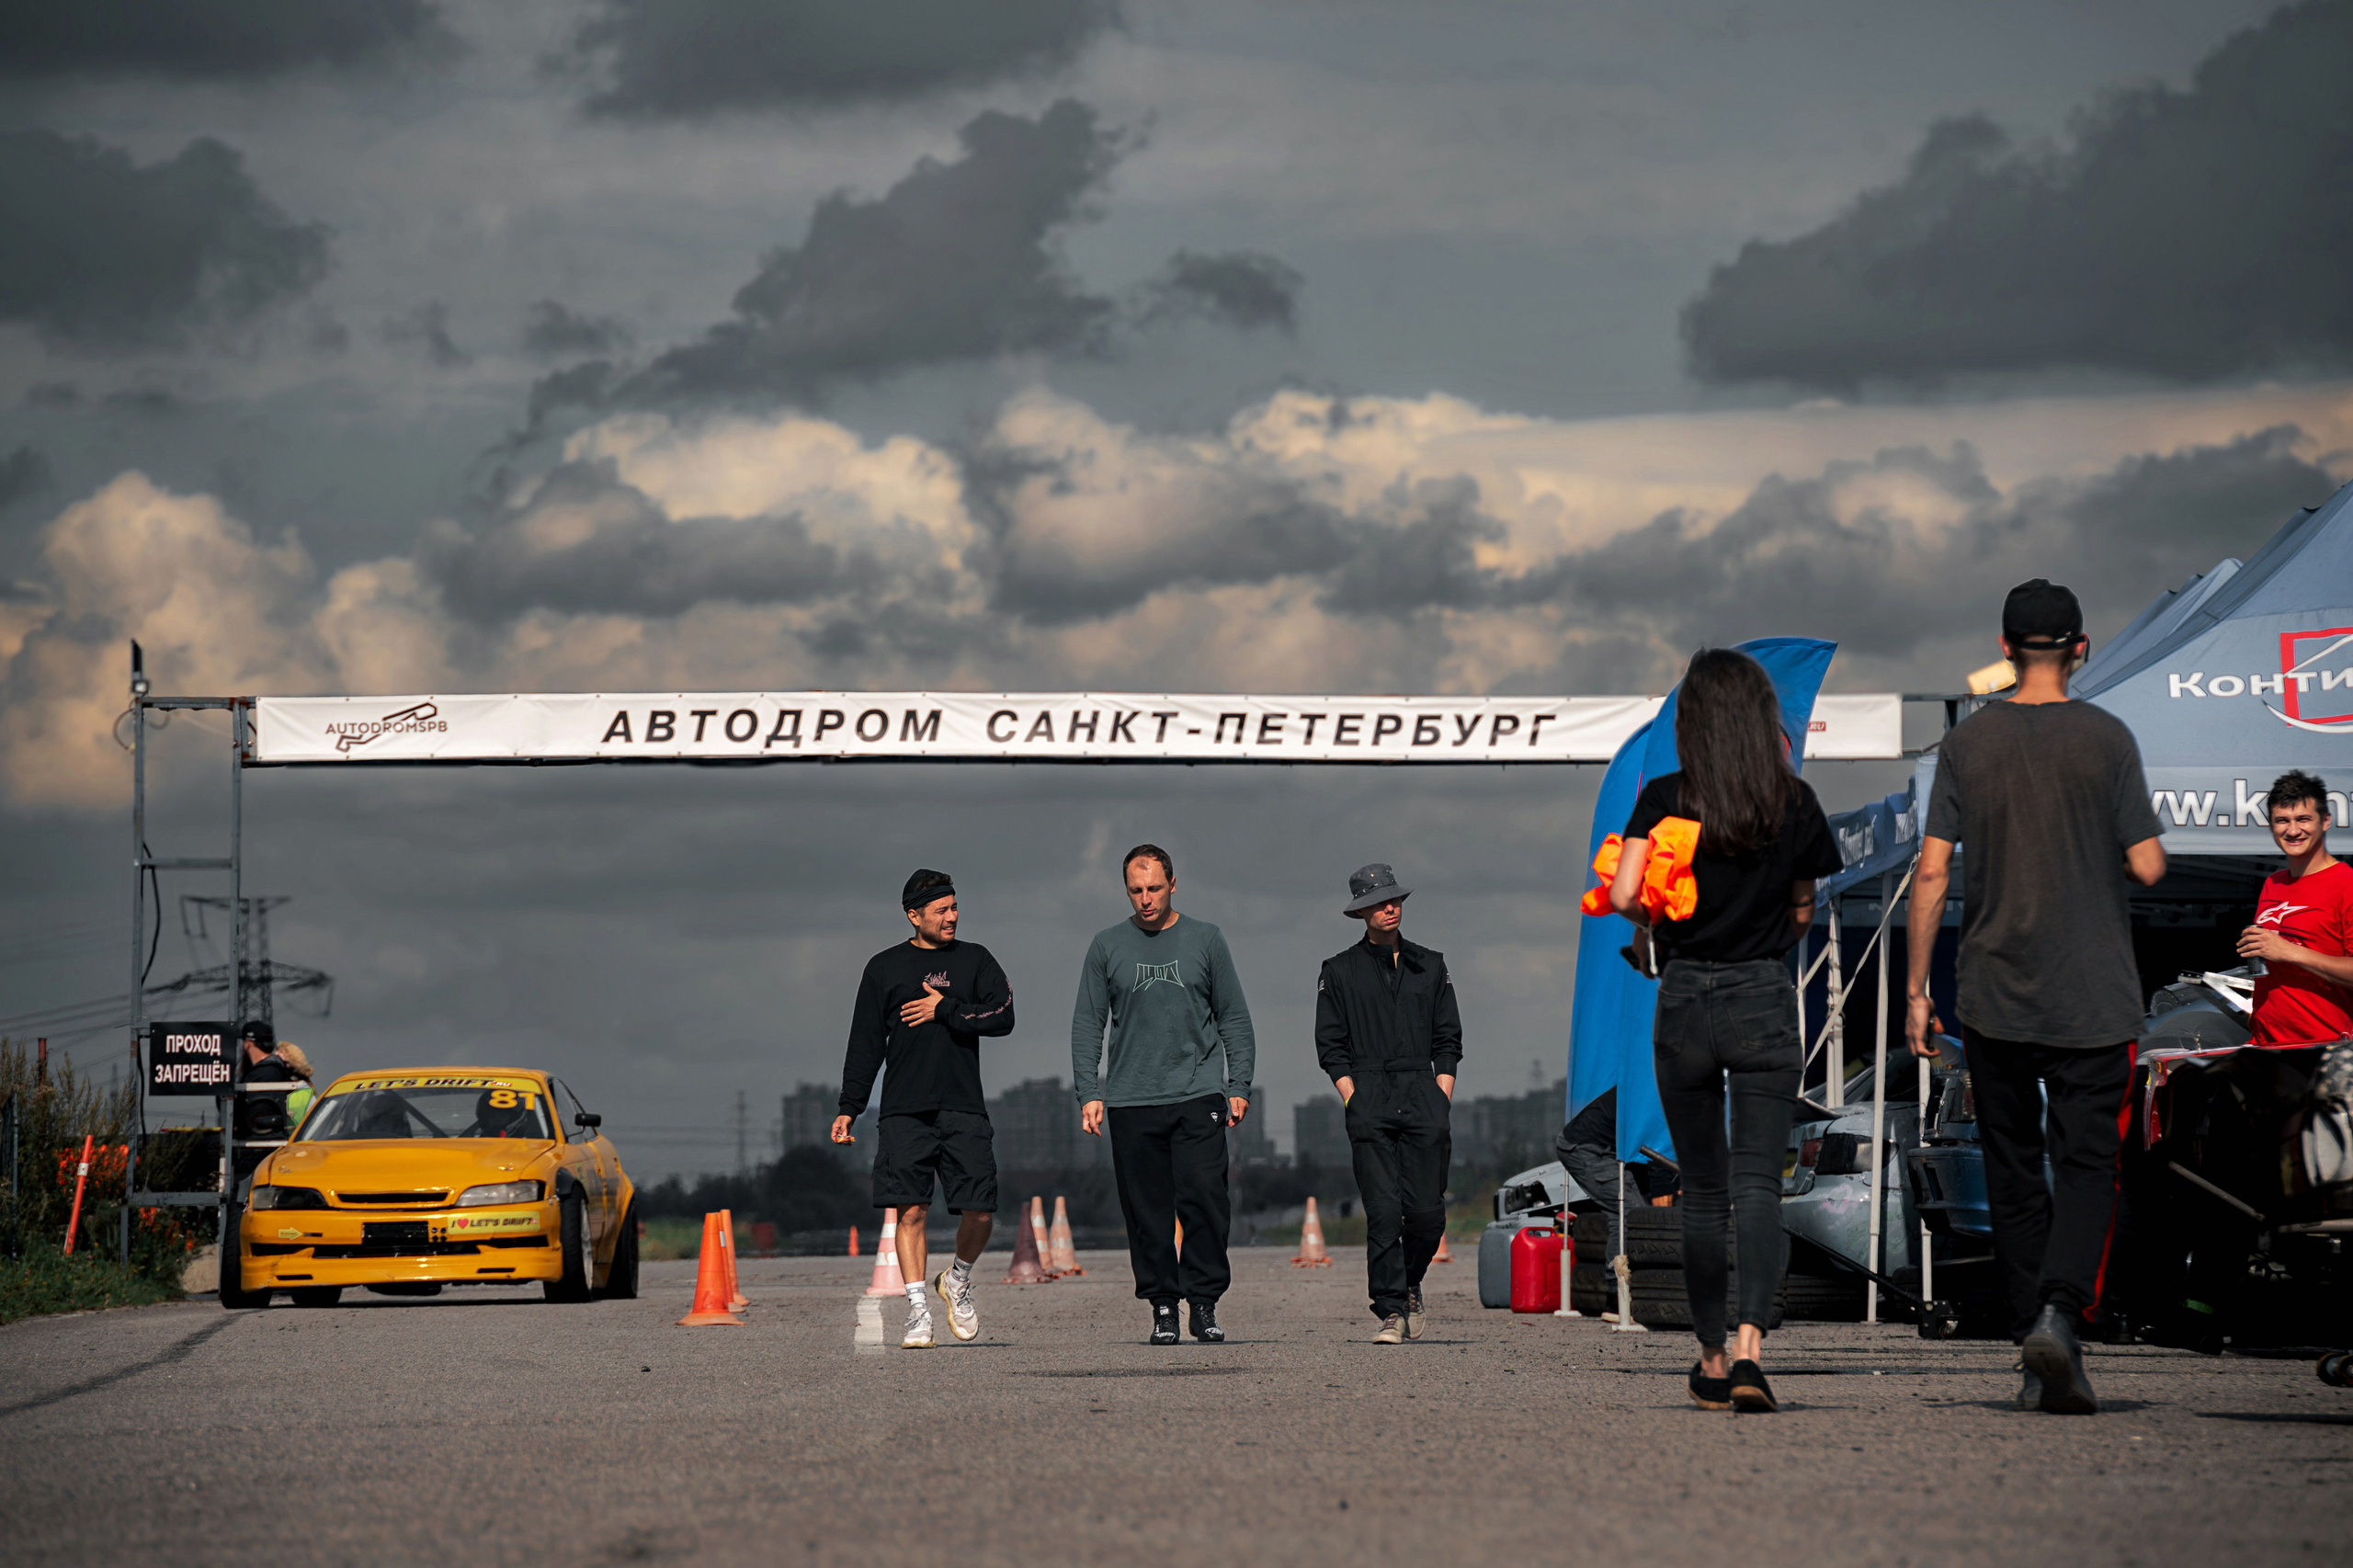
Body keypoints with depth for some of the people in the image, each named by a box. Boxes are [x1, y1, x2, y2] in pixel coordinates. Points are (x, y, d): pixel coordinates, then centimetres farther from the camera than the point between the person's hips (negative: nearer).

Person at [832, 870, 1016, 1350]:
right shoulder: (885, 968, 9)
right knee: (910, 1211, -8)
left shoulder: (974, 960, 11)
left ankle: (958, 1281, 22)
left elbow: (1002, 1017, -1)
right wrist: (849, 1107, 5)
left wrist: (945, 1010, -8)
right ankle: (918, 1310, -5)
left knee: (979, 1212, -5)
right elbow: (865, 1043, 9)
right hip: (904, 1112, -1)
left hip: (964, 1109, 1)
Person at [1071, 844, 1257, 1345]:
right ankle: (1162, 1305, 6)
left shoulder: (1205, 940, 8)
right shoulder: (1107, 947, 8)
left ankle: (1204, 1303, -3)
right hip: (1131, 1102, 1)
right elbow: (1087, 1024, 9)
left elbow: (1234, 1018, 11)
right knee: (1147, 1210, 0)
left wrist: (1239, 1087, 3)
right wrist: (1088, 1093, -1)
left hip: (1198, 1096, -1)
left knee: (1204, 1200, -10)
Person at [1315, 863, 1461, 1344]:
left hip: (1424, 1094, 2)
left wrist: (1442, 1100, 4)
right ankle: (1392, 1312, -9)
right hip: (1369, 1097, -2)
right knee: (1383, 1210, -10)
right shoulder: (1339, 972, 9)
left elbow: (1448, 1040, 15)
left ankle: (1410, 1285, 23)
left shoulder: (1430, 965, 16)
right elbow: (1331, 1046, 6)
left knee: (1426, 1210, -3)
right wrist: (1354, 1101, -5)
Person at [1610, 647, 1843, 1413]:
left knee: (1703, 1190, 12)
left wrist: (1658, 920, 8)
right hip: (1766, 1003, 0)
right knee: (1758, 1184, -5)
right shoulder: (1795, 803, 1)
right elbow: (1802, 912, 11)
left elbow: (1624, 894, -13)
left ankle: (1713, 1357, 19)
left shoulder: (1665, 798, -4)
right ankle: (1751, 1344, -24)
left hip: (1685, 1003, 0)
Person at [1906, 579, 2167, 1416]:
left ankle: (2040, 1361, 9)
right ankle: (2058, 1312, -22)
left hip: (1993, 997, 2)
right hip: (2093, 998, -2)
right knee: (2086, 1164, 1)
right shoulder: (2106, 738, -4)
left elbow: (1932, 872, -2)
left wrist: (1915, 989, 4)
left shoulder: (1968, 742, 1)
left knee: (2013, 1174, 9)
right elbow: (2147, 867, -6)